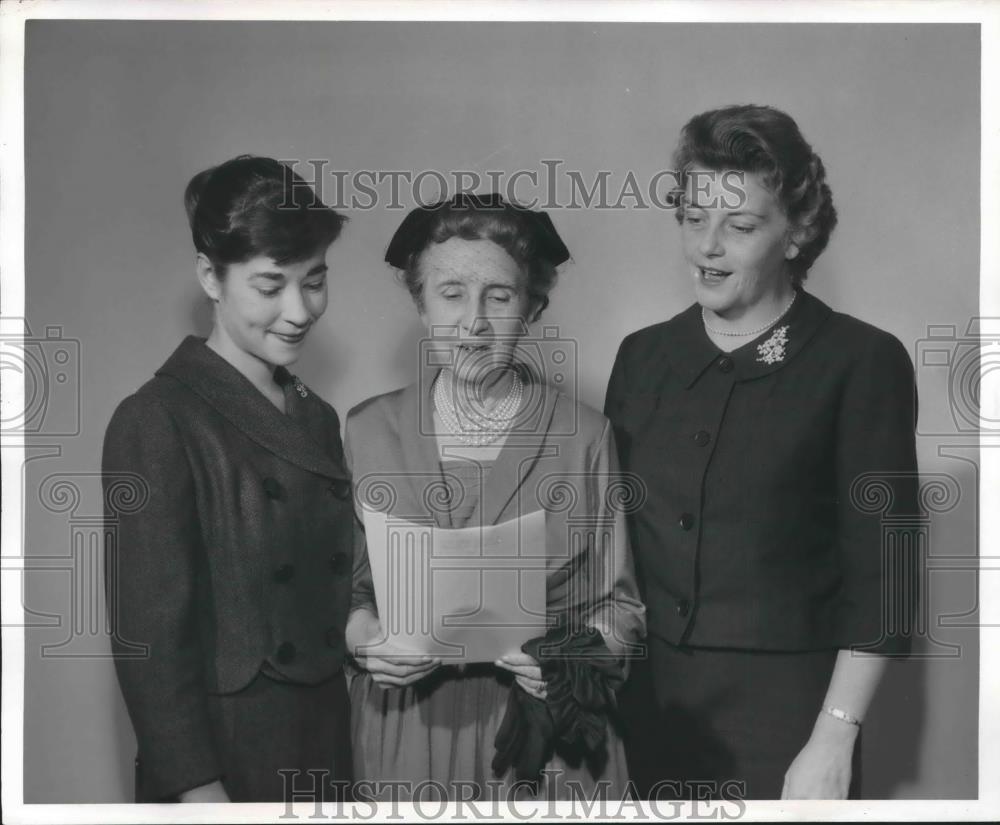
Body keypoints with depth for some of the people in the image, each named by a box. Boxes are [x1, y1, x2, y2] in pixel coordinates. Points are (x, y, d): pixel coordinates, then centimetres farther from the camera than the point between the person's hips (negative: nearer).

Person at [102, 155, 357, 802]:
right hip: (222, 761, -6)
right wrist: (195, 785, -17)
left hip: (328, 743, 7)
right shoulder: (155, 423, -13)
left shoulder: (318, 418, 9)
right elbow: (149, 625, -15)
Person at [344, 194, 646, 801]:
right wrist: (365, 635, -13)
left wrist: (572, 658, -17)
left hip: (547, 737, -1)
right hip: (410, 731, 2)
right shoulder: (367, 431, -1)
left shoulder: (584, 438, -5)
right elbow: (341, 586, 7)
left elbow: (617, 602, 1)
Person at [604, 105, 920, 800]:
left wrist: (833, 742, -13)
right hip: (646, 705, 4)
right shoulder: (642, 357, 5)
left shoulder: (861, 363, -7)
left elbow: (880, 575, -9)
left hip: (783, 716, -4)